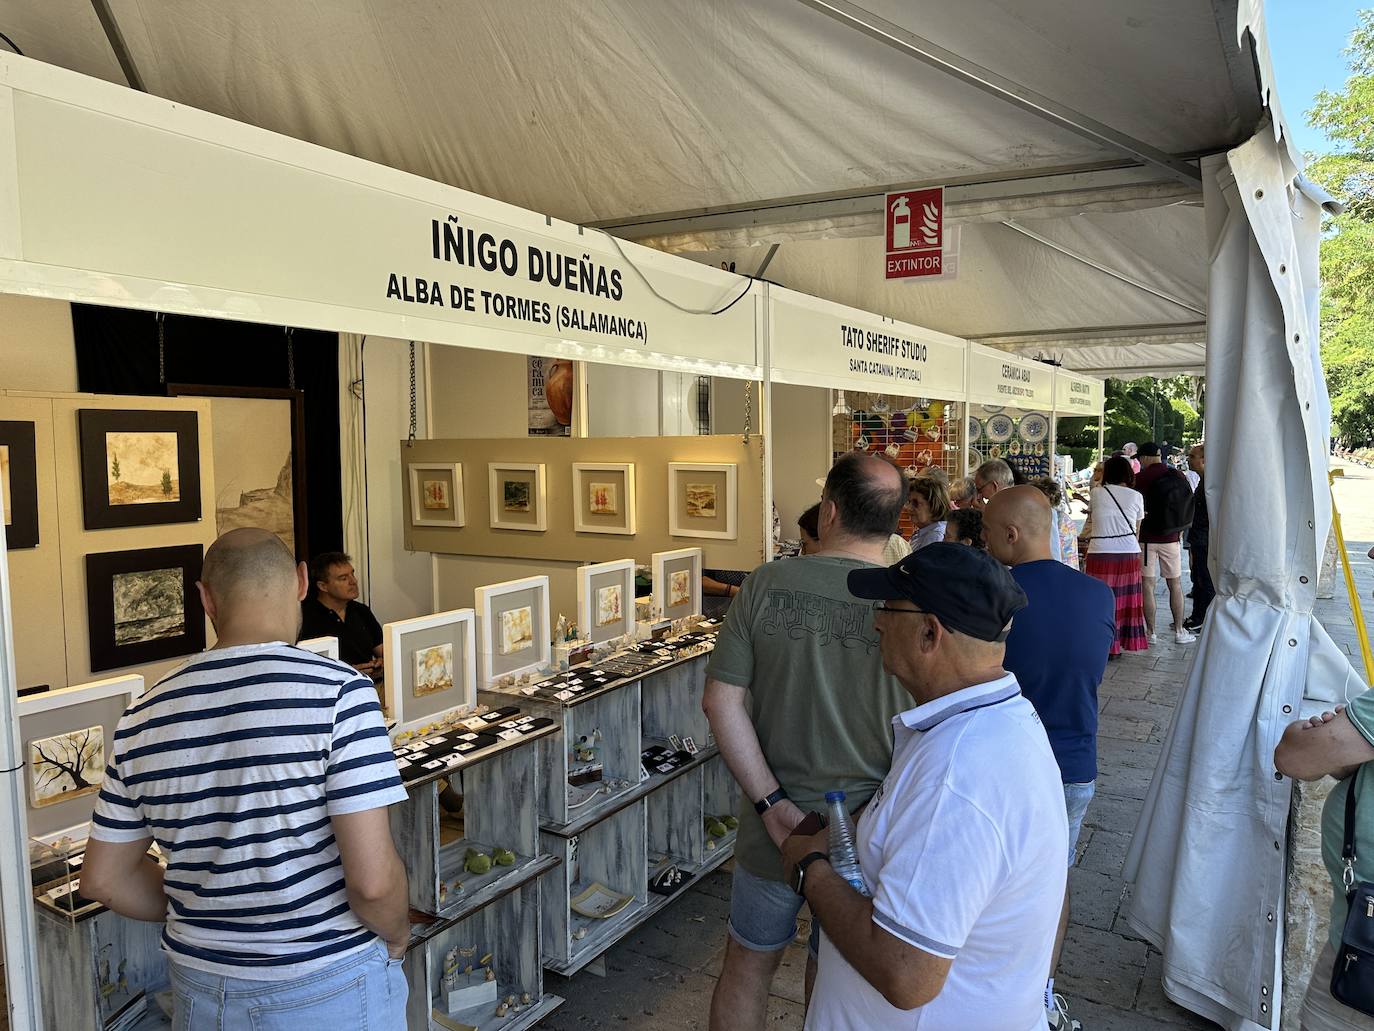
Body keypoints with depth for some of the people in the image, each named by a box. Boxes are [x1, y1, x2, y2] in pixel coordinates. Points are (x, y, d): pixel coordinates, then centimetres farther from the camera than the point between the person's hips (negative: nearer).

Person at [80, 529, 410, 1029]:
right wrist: (397, 938, -3)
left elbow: (102, 879, 6)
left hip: (201, 991, 4)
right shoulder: (338, 691, -20)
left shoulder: (144, 716, -4)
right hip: (331, 988, -4)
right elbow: (372, 880, -22)